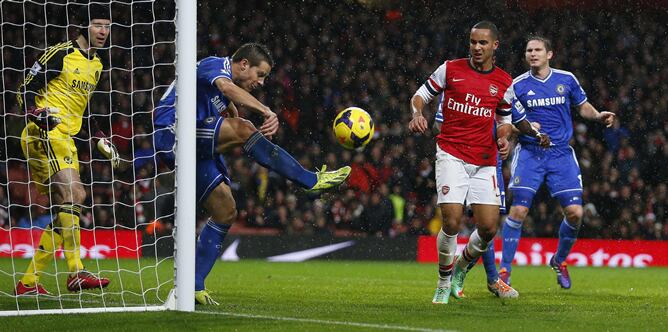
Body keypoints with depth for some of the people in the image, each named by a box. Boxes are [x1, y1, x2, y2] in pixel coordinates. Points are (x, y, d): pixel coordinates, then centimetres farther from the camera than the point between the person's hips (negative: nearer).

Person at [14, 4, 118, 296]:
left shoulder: (97, 65, 19)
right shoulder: (60, 54, -7)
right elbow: (25, 91, -6)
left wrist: (101, 140, 21)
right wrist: (38, 114, -25)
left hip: (65, 139, 9)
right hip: (45, 133, -9)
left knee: (66, 207, 4)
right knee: (71, 193, -24)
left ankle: (28, 281, 8)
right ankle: (76, 273, -30)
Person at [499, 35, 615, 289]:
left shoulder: (566, 79, 6)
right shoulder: (518, 85, 1)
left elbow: (583, 107, 19)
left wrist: (598, 116, -2)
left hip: (561, 154, 2)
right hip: (529, 153, -2)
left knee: (575, 212, -5)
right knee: (518, 210, -14)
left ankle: (559, 261, 21)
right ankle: (504, 269, -6)